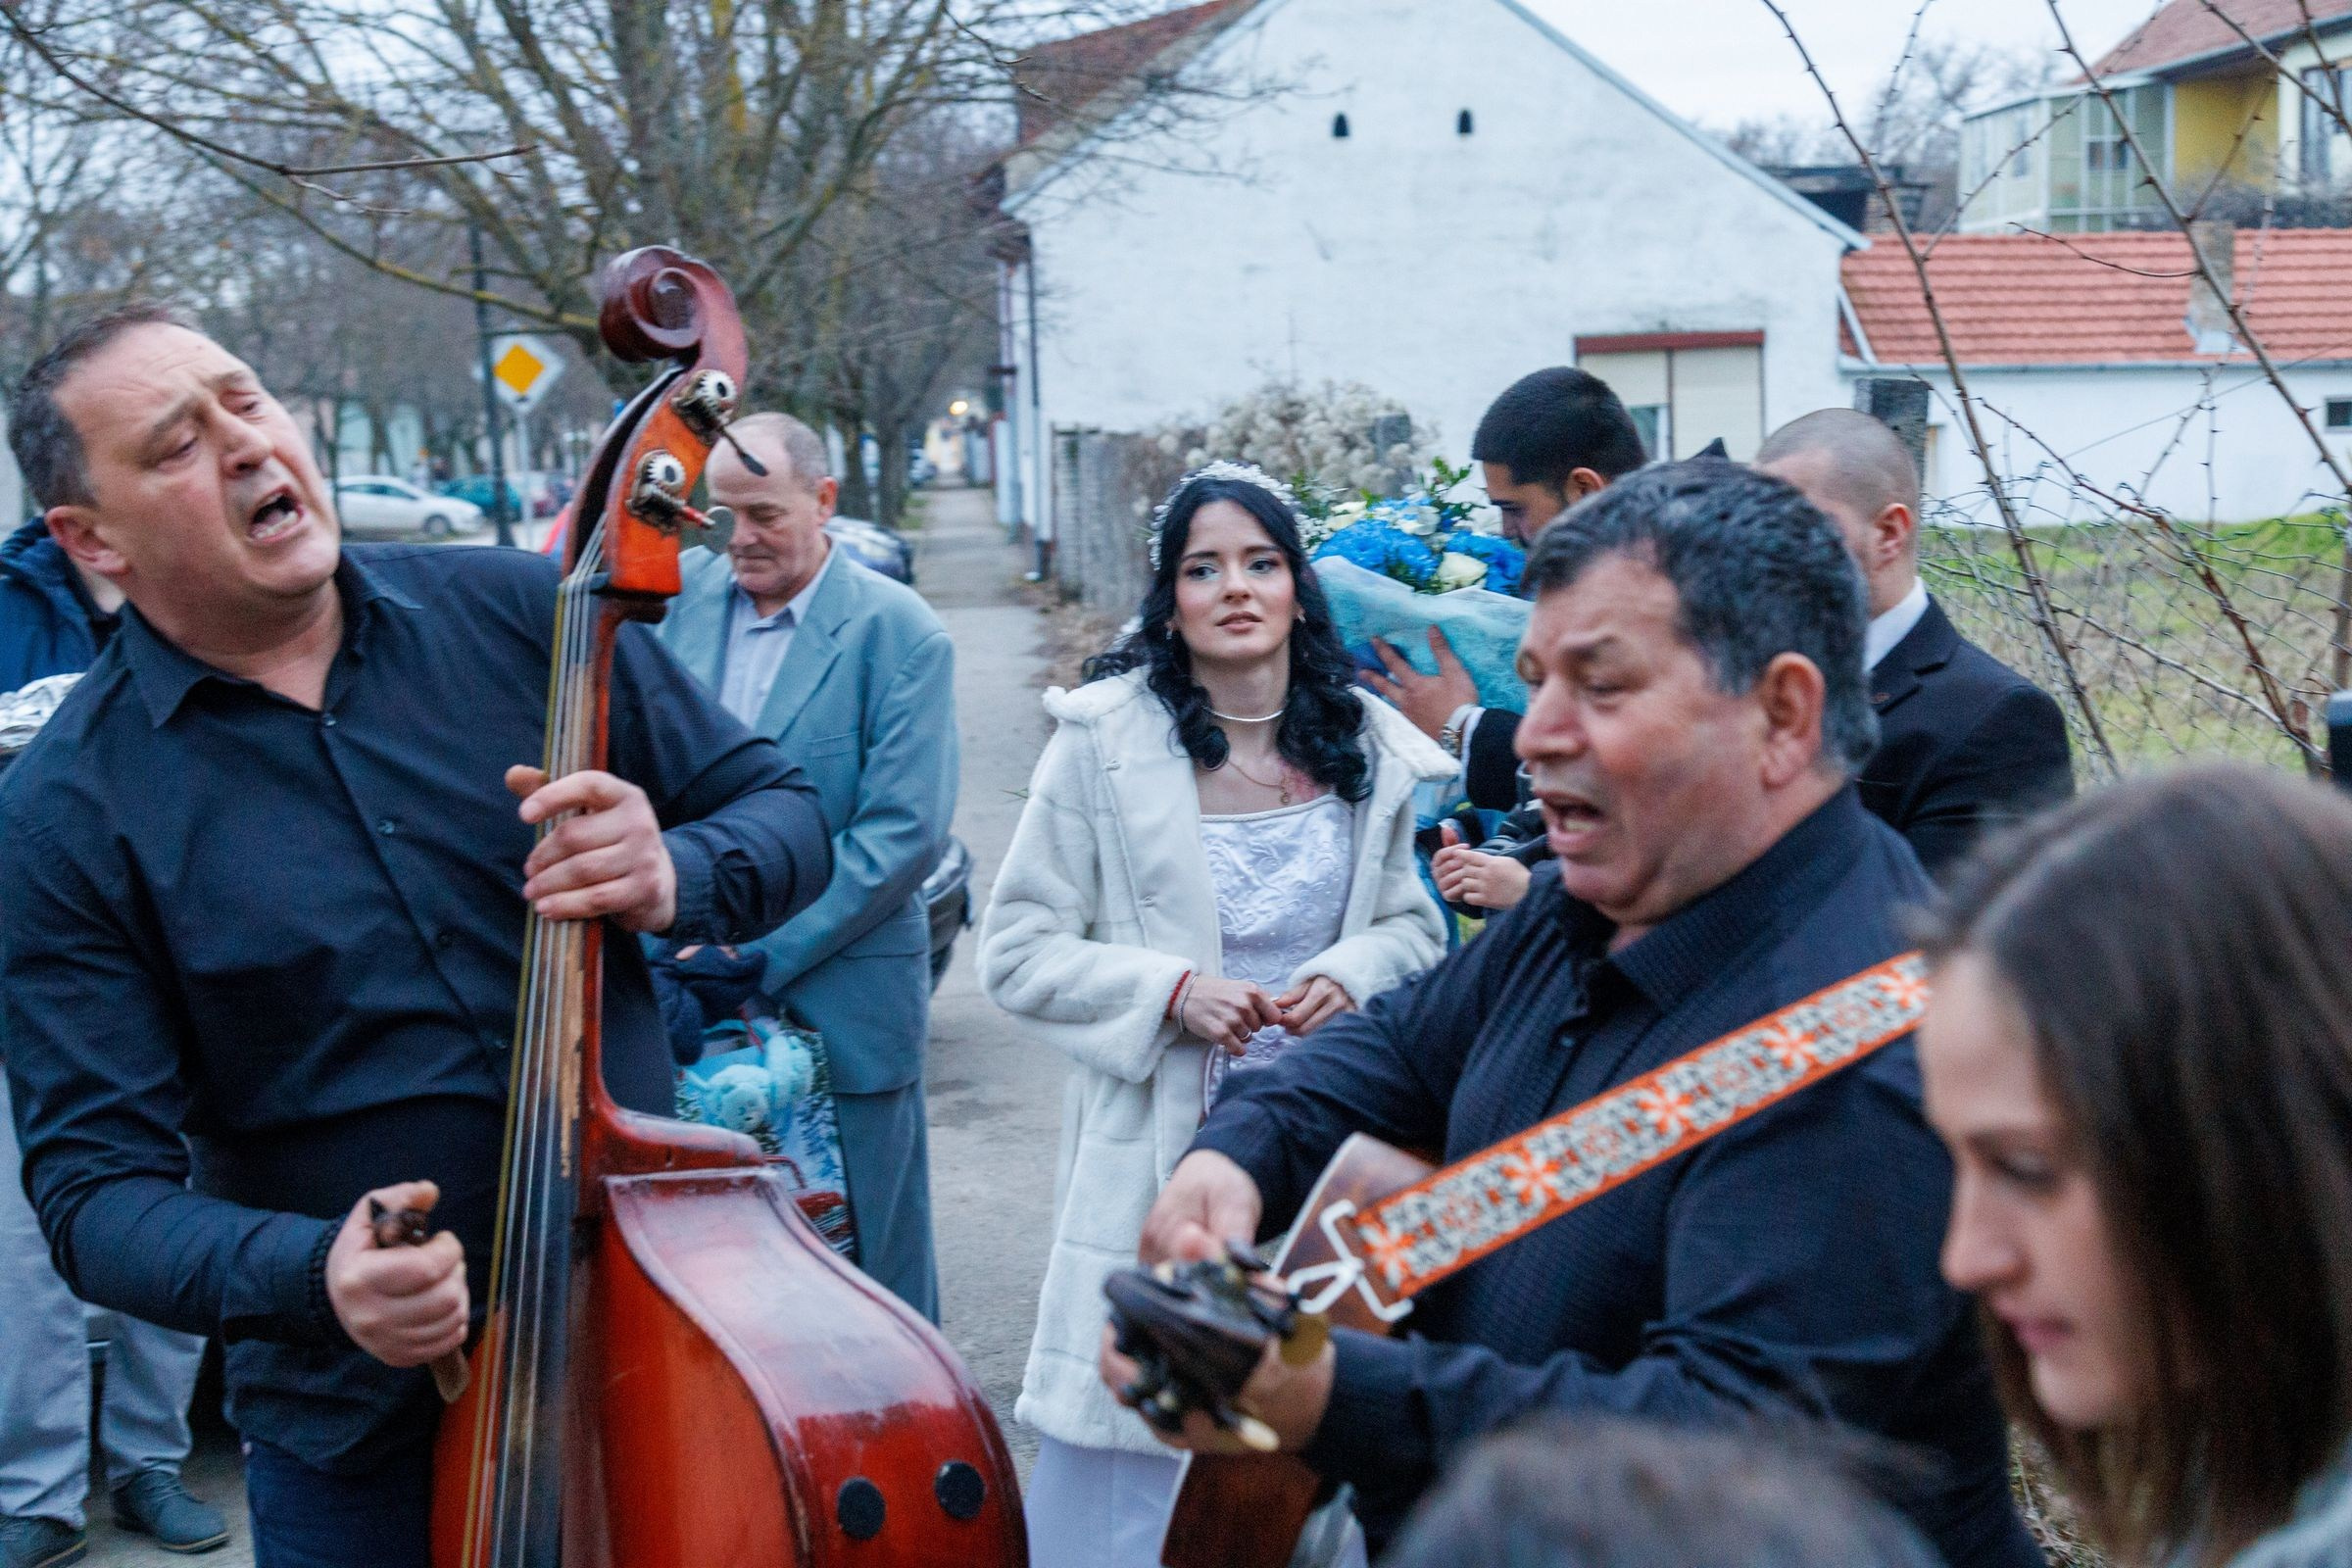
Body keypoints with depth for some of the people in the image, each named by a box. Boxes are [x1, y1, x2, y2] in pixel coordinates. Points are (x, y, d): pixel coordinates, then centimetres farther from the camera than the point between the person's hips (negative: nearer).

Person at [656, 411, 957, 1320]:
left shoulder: (898, 635, -7)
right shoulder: (683, 594, 7)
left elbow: (905, 834, -13)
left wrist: (761, 956, -16)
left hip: (837, 1004, -4)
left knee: (865, 1263, 6)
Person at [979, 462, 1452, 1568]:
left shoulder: (1368, 749, 5)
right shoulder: (1104, 742, -4)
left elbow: (1415, 925, 14)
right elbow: (1018, 950, -4)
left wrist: (1352, 973, -7)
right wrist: (1170, 992, -17)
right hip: (1164, 1143, -3)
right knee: (1137, 1456, 1)